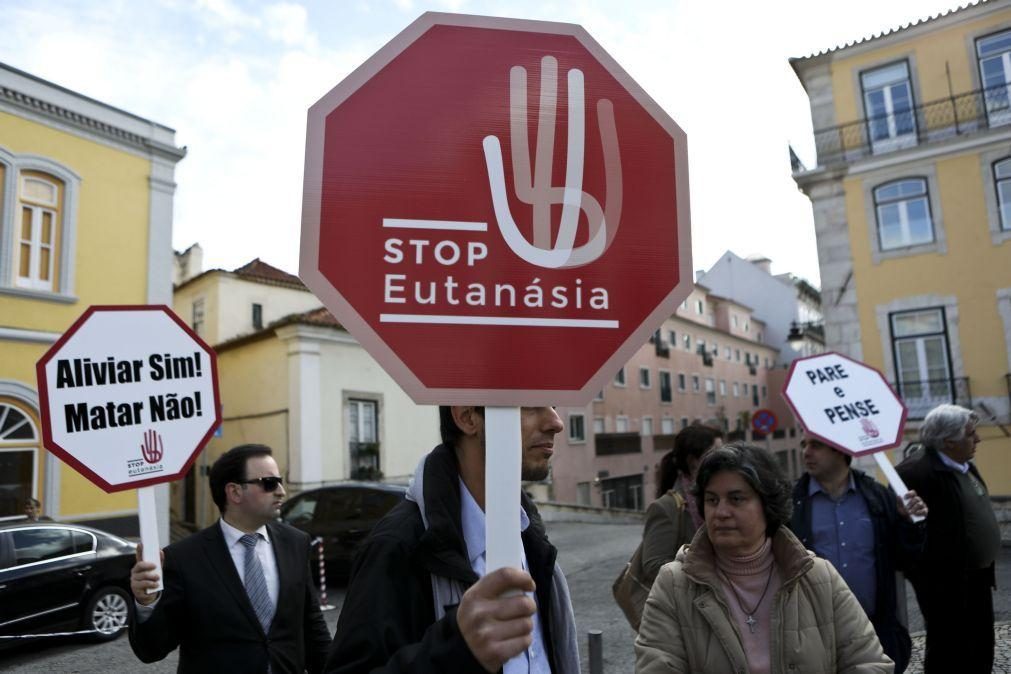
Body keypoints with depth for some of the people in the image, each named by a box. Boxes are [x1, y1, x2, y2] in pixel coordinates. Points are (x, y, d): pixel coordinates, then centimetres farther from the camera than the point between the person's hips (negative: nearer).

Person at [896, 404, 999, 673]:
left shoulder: (964, 466, 8)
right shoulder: (916, 472, -23)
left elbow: (977, 517, 16)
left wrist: (986, 570, 17)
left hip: (977, 578, 9)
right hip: (947, 585, -9)